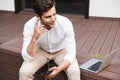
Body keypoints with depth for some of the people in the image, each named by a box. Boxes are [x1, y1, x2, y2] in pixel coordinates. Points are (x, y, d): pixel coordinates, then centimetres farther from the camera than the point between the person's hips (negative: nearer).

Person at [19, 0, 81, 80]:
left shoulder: (66, 23, -30)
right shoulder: (30, 26, -28)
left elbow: (71, 53, -26)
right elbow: (27, 58, -29)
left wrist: (59, 69, -43)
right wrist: (34, 38, -44)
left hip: (61, 51, 0)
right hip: (41, 51, 1)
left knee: (74, 72, -27)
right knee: (24, 71, -24)